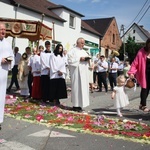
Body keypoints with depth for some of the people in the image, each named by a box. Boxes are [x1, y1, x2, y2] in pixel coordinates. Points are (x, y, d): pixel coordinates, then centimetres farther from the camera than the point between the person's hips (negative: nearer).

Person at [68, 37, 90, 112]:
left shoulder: (84, 52, 20)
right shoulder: (73, 51, -1)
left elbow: (87, 59, 23)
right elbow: (70, 60, -11)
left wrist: (87, 59, 1)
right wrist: (79, 59, -16)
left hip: (84, 72, 7)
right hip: (76, 72, -7)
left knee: (83, 87, 5)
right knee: (76, 87, -8)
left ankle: (80, 104, 11)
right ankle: (76, 105, -2)